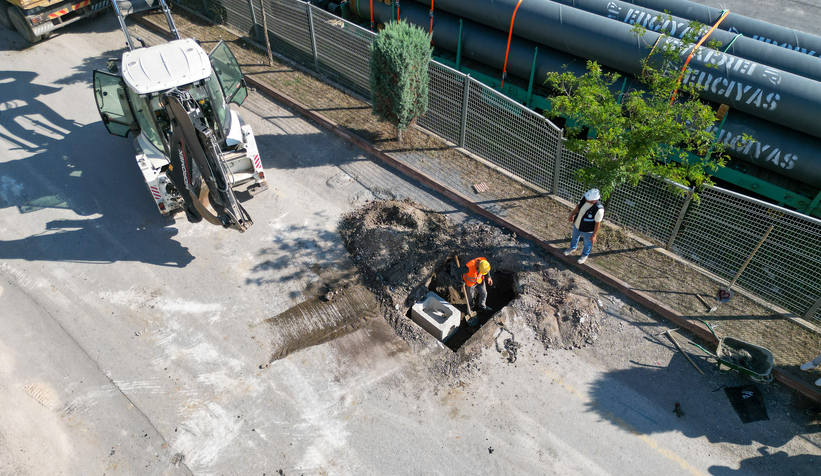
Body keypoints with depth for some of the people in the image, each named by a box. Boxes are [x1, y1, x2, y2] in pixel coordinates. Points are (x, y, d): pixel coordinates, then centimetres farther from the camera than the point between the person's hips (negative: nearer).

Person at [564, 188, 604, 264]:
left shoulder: (599, 209, -40)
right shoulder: (584, 198, -22)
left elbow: (598, 223, -27)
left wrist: (594, 235, -18)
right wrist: (572, 215, 11)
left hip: (588, 231, -5)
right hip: (577, 224, 6)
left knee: (587, 243, 25)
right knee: (575, 237, 33)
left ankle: (585, 255, 55)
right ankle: (573, 247, 64)